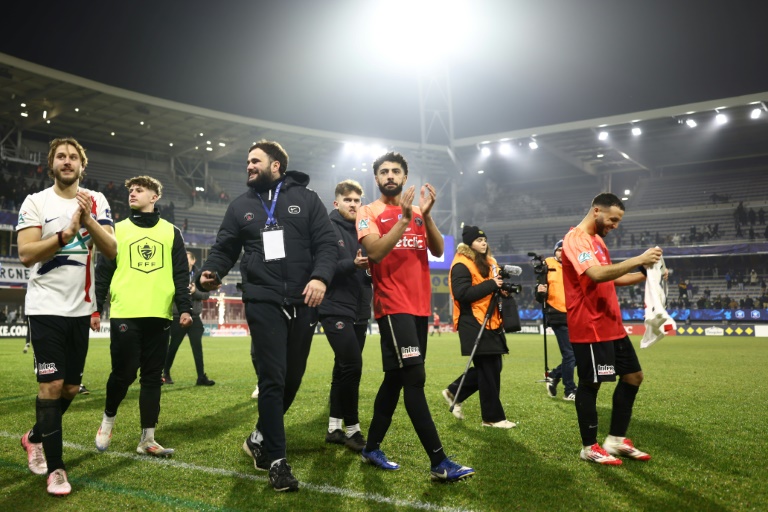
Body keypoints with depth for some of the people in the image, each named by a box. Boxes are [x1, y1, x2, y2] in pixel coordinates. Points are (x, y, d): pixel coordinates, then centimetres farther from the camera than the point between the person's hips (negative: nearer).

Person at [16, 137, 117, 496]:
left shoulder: (96, 201, 3)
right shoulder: (35, 202, -4)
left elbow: (112, 251, -7)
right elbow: (26, 254, -14)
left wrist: (88, 220, -22)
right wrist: (67, 233, -26)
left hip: (80, 308, 4)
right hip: (45, 307, -3)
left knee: (70, 387, 12)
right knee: (51, 384, -7)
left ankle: (36, 436, 38)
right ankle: (55, 467, 7)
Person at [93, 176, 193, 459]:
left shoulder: (171, 232, 11)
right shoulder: (117, 230, 10)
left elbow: (181, 275, 8)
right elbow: (103, 273, 8)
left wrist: (185, 308, -2)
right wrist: (95, 309, 1)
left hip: (159, 316, 1)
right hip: (124, 315, -1)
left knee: (152, 377, 4)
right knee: (123, 374, -3)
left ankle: (147, 439, 12)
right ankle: (108, 419, 26)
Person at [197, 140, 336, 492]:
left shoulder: (306, 199, 6)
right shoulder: (241, 206, 13)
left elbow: (326, 242, 0)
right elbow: (225, 249, 11)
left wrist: (320, 277, -17)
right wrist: (211, 272, -10)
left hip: (303, 301, 1)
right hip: (263, 302, -1)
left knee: (293, 378, 10)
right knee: (273, 379, -5)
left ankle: (261, 438, 32)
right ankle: (276, 460, 5)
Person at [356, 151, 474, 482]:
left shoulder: (417, 211, 15)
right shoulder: (369, 213, 0)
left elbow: (438, 250, 2)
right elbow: (375, 252, -16)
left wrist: (426, 214, -11)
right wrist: (404, 220, -22)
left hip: (420, 306, 6)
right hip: (393, 306, -6)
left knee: (395, 378, 11)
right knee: (414, 379, -12)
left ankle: (372, 448, 25)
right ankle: (439, 463, -10)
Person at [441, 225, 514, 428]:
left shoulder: (489, 262, 17)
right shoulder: (461, 266, -10)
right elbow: (462, 294, -21)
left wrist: (501, 287, 3)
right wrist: (490, 285, -21)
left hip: (491, 323, 9)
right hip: (474, 325, -9)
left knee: (492, 367, 11)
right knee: (488, 370, -5)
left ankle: (454, 392, 26)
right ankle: (493, 417, 7)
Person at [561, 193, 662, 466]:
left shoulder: (597, 240, 17)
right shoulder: (576, 238, -15)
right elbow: (597, 275, -30)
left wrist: (644, 275, 13)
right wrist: (638, 260, -26)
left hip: (612, 325, 10)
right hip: (590, 328, -10)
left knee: (633, 375, 13)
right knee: (590, 384, -1)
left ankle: (616, 439, 23)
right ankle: (590, 447, 13)